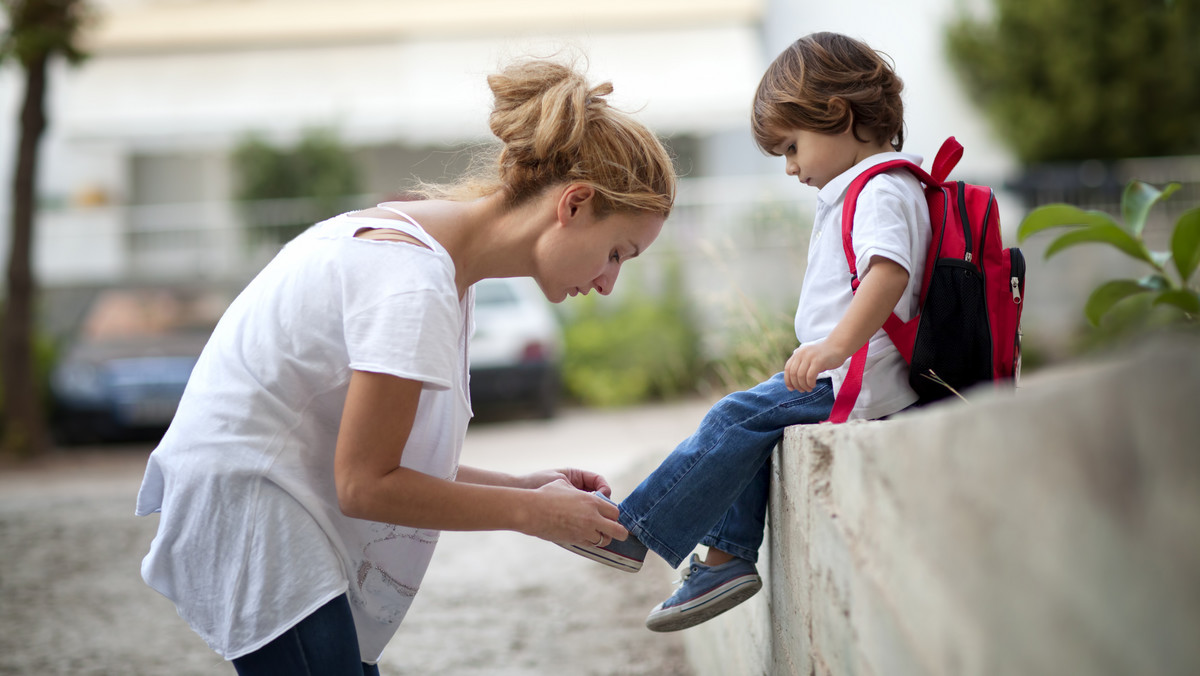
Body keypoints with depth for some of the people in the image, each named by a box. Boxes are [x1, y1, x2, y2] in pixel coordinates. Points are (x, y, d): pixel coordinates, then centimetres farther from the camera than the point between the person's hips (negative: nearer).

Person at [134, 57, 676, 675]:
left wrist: (522, 487, 1)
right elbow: (366, 485, -18)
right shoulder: (413, 277, -22)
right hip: (245, 502, -10)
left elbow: (388, 457, 11)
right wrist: (528, 513, -11)